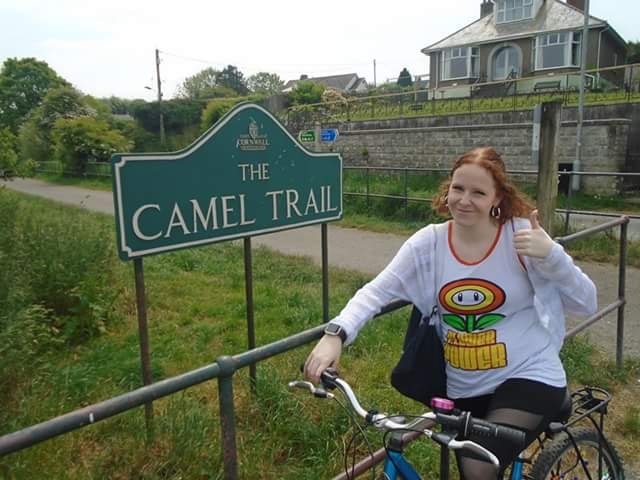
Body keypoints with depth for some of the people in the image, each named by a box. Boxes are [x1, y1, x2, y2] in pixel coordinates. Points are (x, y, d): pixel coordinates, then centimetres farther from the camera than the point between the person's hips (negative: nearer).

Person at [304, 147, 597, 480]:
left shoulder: (521, 236, -12)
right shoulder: (429, 242, -8)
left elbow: (586, 305, -9)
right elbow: (377, 291, -14)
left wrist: (551, 256, -27)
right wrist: (335, 335, -30)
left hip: (528, 377, -3)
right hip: (464, 389, 3)